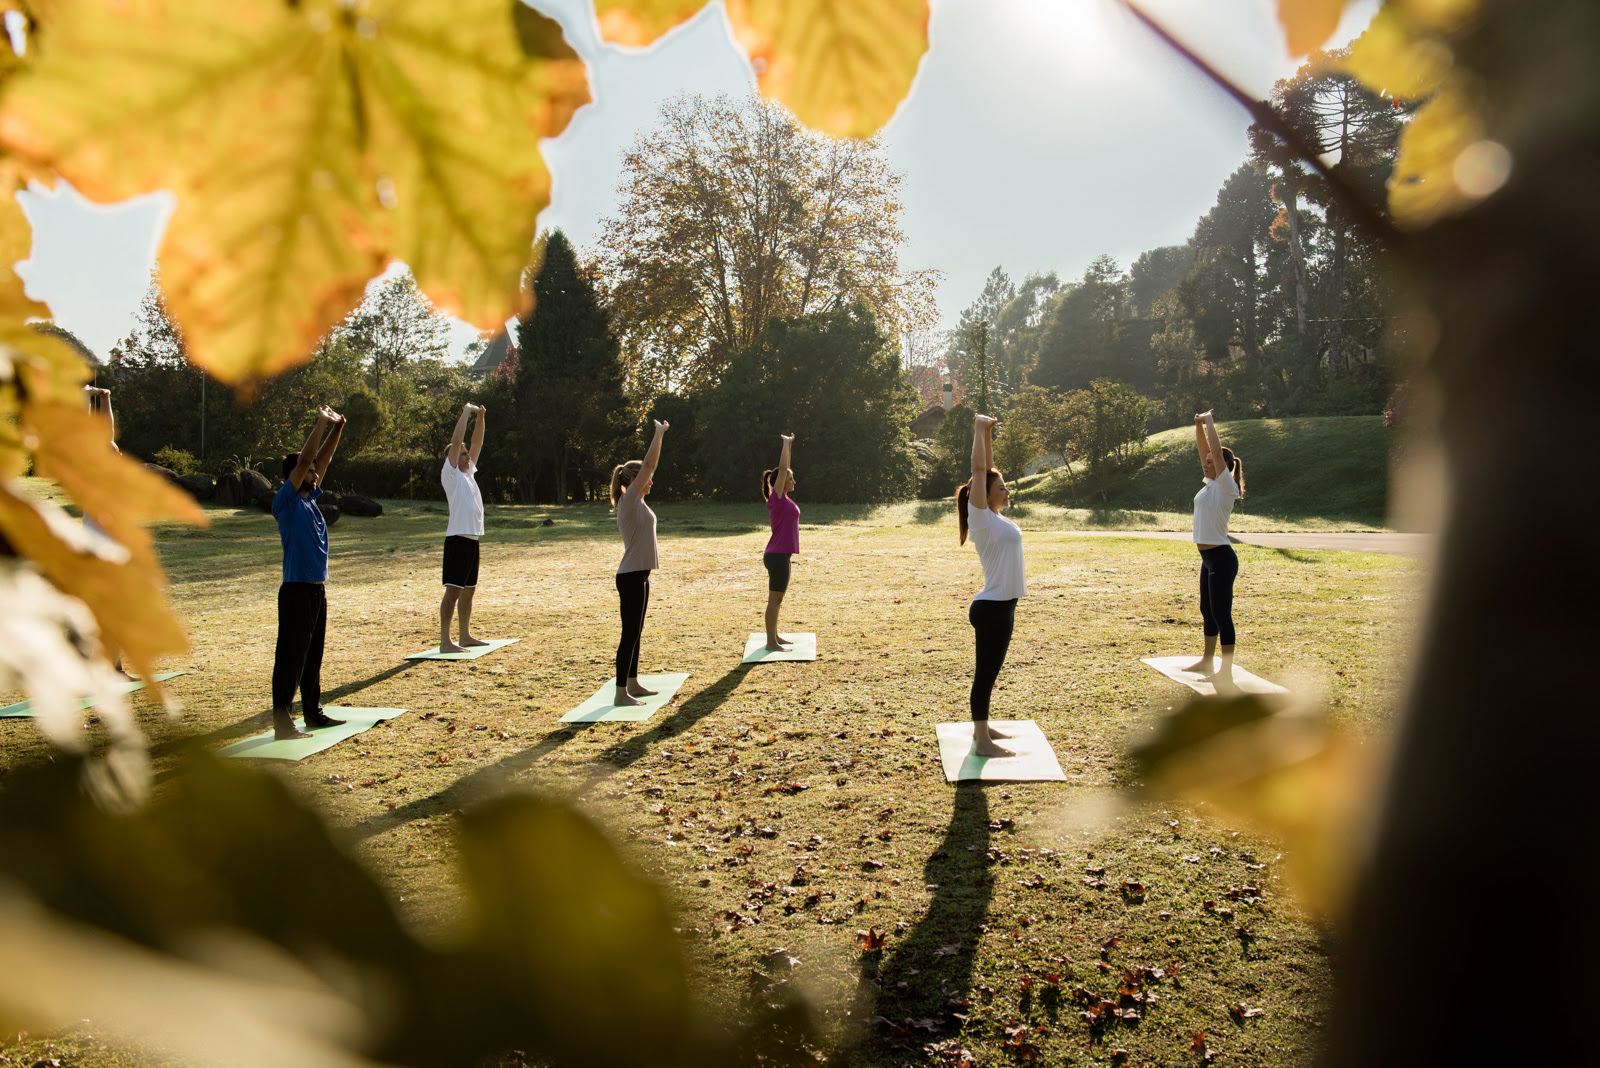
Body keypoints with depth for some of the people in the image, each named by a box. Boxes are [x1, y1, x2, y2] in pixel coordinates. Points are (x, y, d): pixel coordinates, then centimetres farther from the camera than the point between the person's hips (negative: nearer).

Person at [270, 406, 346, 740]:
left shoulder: (309, 498, 12)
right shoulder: (285, 502, -9)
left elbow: (322, 459, 15)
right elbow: (304, 459, -16)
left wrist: (337, 428, 7)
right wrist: (322, 423, -12)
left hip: (317, 589, 9)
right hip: (297, 590, -9)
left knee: (313, 656, 16)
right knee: (290, 658, -5)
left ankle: (313, 712, 25)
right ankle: (281, 723, -2)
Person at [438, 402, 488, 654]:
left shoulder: (468, 472, 17)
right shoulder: (450, 473, -4)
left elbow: (477, 443, 21)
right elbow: (456, 440, -11)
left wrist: (480, 417, 13)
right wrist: (466, 412, -4)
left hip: (472, 538, 9)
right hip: (458, 538, -9)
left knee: (469, 590, 13)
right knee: (453, 590, -10)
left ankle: (466, 636, 22)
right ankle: (445, 641, -10)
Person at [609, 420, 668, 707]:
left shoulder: (636, 502, 12)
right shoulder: (629, 500, -15)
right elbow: (649, 465, -16)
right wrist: (659, 433, -11)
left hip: (639, 576, 10)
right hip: (631, 577, -10)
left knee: (635, 633, 17)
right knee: (630, 634, -6)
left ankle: (632, 684, 27)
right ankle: (621, 694, -2)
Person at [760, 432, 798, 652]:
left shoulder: (784, 498, 12)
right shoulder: (777, 498, -11)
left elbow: (784, 469, 20)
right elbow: (782, 468, -15)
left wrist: (789, 445, 22)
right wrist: (786, 443, -9)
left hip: (781, 556, 9)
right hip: (777, 557, -9)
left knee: (777, 599, 15)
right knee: (775, 599, -4)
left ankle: (774, 636, 24)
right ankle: (771, 643, 1)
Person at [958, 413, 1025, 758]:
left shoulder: (994, 516, 10)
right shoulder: (981, 517, -13)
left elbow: (989, 469, 15)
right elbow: (979, 470, -17)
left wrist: (987, 433, 12)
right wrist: (980, 430, -13)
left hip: (1002, 606, 9)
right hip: (992, 609, -9)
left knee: (989, 672, 18)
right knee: (986, 674, -1)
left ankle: (982, 726, 31)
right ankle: (982, 741, 6)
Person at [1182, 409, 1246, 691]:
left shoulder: (1226, 486, -13)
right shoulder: (1211, 483, 10)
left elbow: (1216, 450, -20)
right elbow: (1203, 447, 13)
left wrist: (1210, 421, -11)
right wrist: (1198, 424, 4)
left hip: (1221, 558, -10)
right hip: (1208, 557, 10)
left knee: (1221, 615, -8)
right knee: (1207, 611, 19)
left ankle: (1226, 674, -5)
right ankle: (1207, 662, 32)